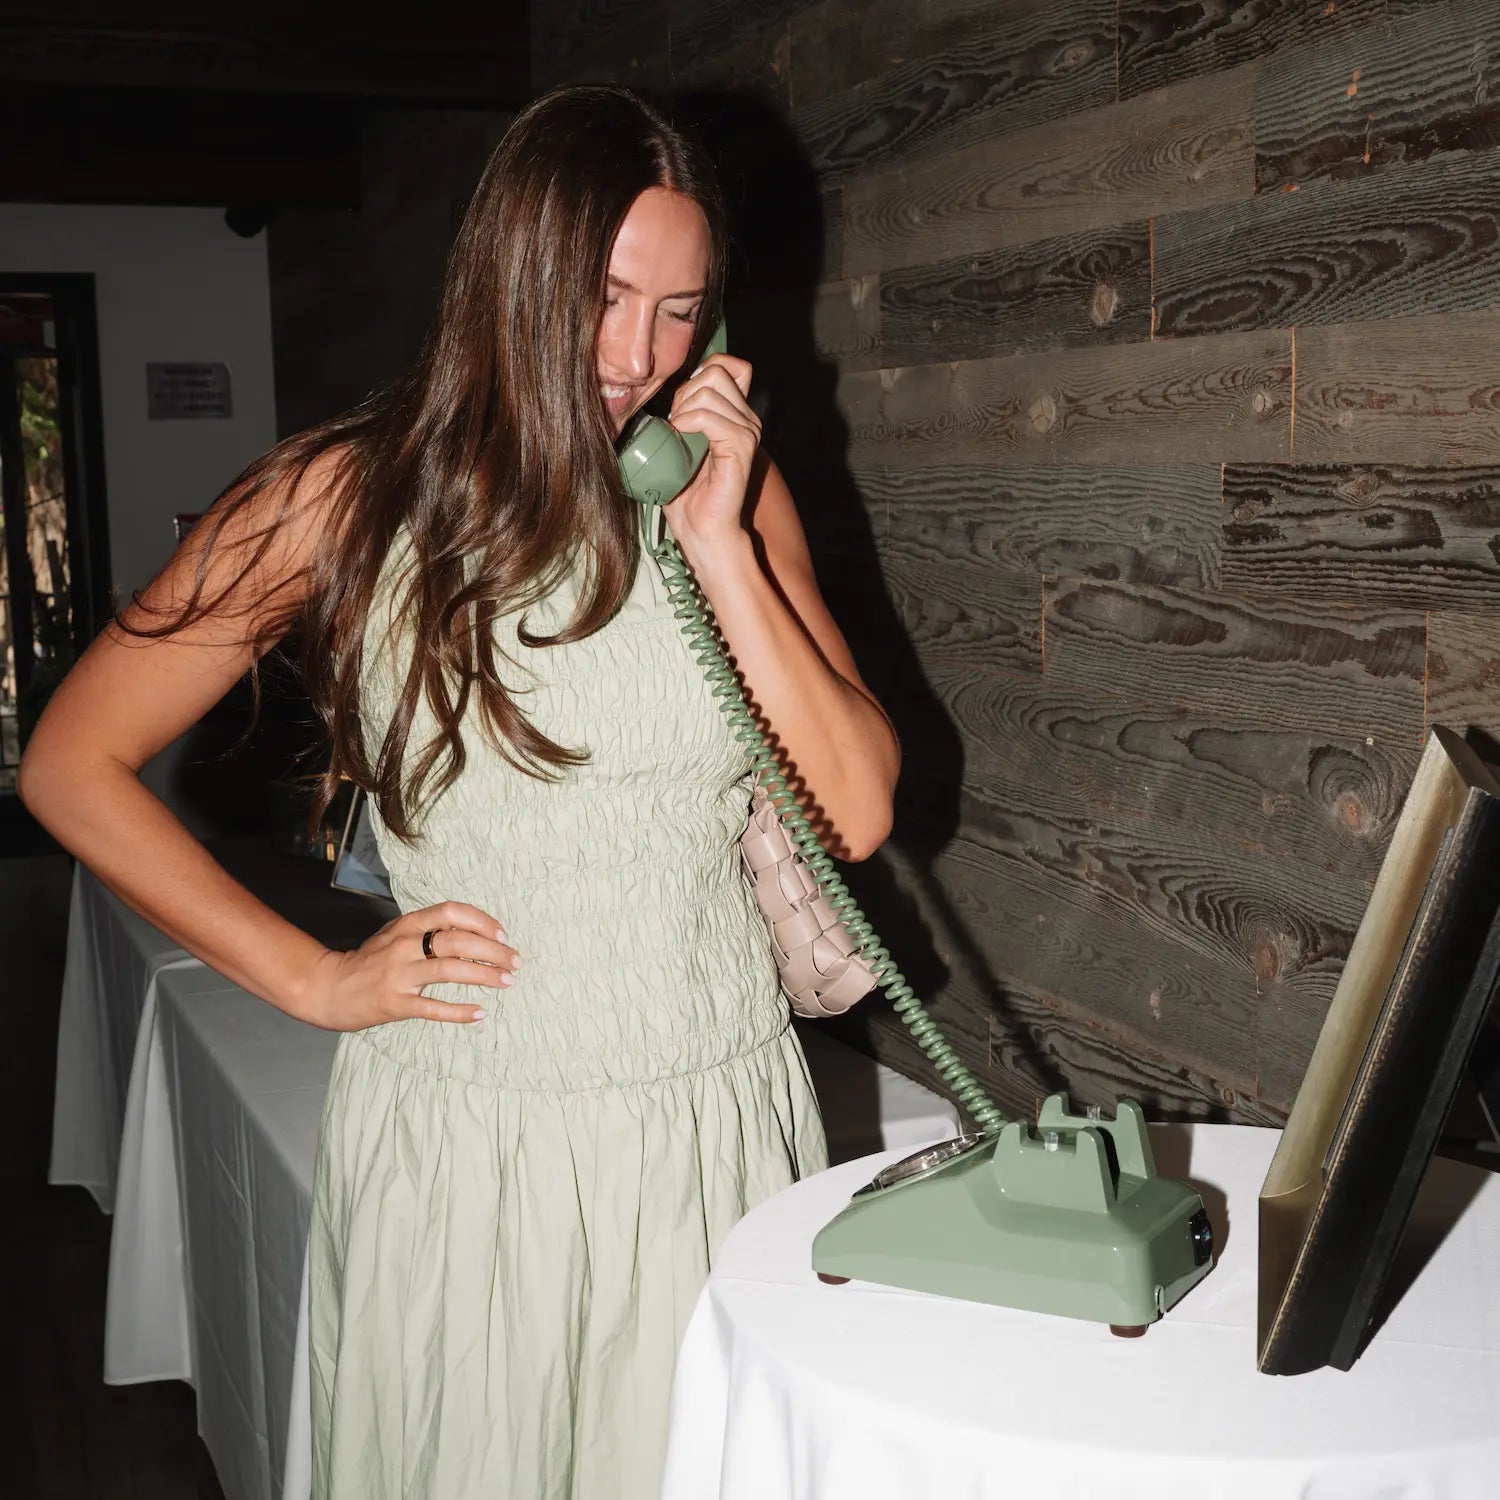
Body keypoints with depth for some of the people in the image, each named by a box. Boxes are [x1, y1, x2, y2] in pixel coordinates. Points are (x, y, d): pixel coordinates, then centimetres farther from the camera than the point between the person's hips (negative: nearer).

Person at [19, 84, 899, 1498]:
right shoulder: (346, 497, -6)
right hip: (459, 1149, -2)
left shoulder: (729, 490, 2)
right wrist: (315, 981, -5)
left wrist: (717, 543, -13)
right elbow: (72, 762, 0)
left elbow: (854, 813, -5)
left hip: (718, 1122, 3)